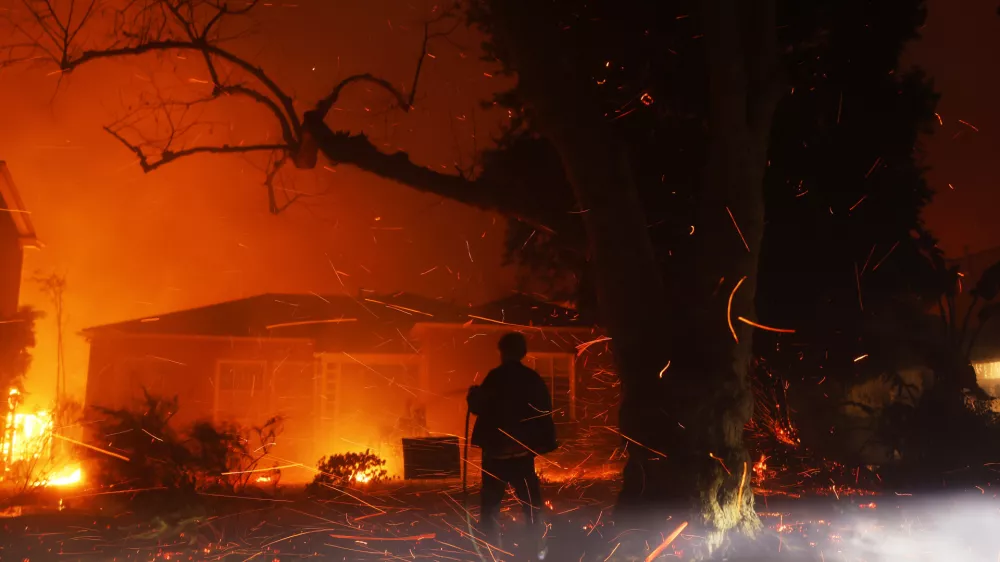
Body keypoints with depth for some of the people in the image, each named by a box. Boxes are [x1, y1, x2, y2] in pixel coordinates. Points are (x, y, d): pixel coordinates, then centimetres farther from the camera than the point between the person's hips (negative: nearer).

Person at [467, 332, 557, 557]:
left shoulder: (495, 378, -11)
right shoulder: (534, 379, 3)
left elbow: (478, 408, -7)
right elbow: (545, 415, 5)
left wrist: (473, 394, 13)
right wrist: (546, 443, 12)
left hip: (496, 449, -4)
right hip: (523, 450, 4)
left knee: (490, 501, 5)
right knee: (530, 501, 13)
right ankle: (537, 545, 15)